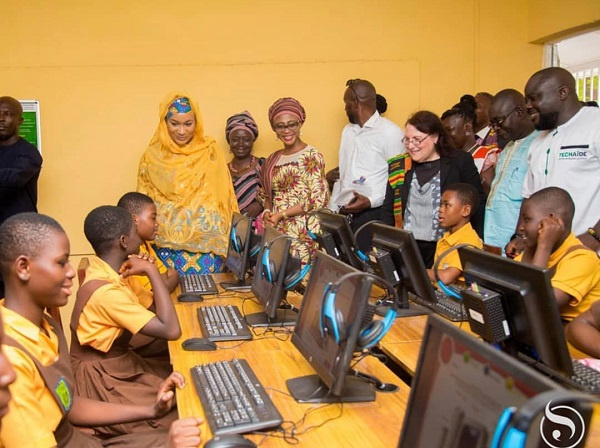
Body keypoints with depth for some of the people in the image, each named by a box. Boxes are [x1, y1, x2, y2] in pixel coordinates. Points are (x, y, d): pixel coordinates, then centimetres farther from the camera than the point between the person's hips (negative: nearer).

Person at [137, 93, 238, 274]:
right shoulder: (152, 156, 2)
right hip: (167, 245, 0)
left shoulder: (210, 152, 1)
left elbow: (223, 198, 3)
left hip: (206, 243, 0)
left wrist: (228, 239, -2)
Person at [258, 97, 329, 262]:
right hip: (275, 230, 6)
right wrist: (267, 211, -2)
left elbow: (318, 200, -13)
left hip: (302, 232, -5)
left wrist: (281, 214, -12)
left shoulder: (312, 156, -6)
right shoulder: (273, 159, 12)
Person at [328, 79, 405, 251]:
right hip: (343, 214, 7)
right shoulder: (348, 131, 16)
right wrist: (331, 209, 15)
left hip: (373, 215, -6)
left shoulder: (391, 133, -8)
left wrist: (371, 201, -20)